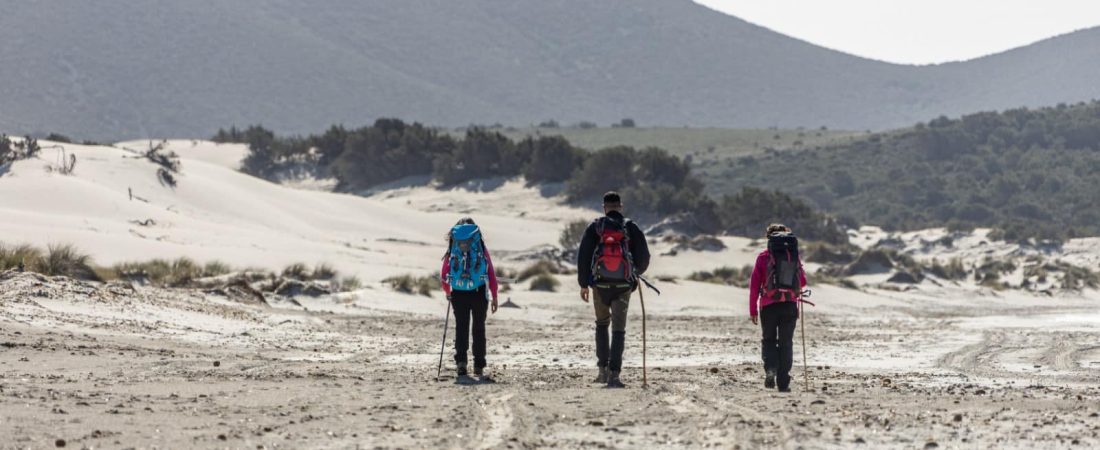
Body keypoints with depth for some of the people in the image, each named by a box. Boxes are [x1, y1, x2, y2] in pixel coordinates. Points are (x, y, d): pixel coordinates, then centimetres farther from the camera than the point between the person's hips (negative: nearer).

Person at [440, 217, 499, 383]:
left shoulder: (453, 249, 6)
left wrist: (448, 293, 22)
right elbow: (491, 274, 1)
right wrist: (494, 297, 6)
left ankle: (461, 366, -14)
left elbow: (443, 275, 6)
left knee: (461, 329, 4)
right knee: (479, 330, 13)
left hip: (458, 295, 0)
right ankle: (479, 368, 16)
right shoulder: (481, 248, 5)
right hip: (479, 294, 0)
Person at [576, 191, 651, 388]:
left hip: (600, 285, 1)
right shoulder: (631, 228, 1)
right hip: (623, 286, -1)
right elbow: (644, 257, 2)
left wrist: (583, 284, 4)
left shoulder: (595, 227, 1)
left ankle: (603, 369, 17)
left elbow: (583, 256, -2)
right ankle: (614, 374, -10)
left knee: (602, 324, 21)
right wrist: (636, 273, 24)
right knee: (618, 330, 1)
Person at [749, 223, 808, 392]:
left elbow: (754, 285, -3)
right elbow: (803, 282, 10)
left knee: (769, 340, 15)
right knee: (786, 343, 7)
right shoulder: (794, 255, 4)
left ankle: (770, 369, -11)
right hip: (790, 305, 1)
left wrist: (753, 310, 1)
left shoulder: (764, 257, -1)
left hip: (769, 305, -1)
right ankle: (783, 383, 3)